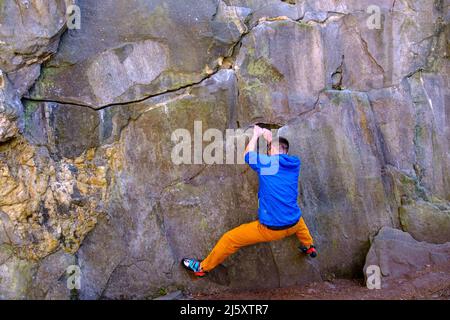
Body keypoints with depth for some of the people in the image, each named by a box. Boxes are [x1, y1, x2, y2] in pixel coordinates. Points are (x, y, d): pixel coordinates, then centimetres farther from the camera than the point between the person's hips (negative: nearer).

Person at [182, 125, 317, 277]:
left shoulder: (267, 162, -10)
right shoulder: (295, 163, 1)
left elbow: (248, 155, 11)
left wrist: (256, 135, 24)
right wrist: (270, 139, 30)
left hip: (270, 229, -5)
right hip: (293, 225, 5)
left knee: (230, 239, 9)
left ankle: (203, 267, 24)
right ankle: (309, 247, 61)